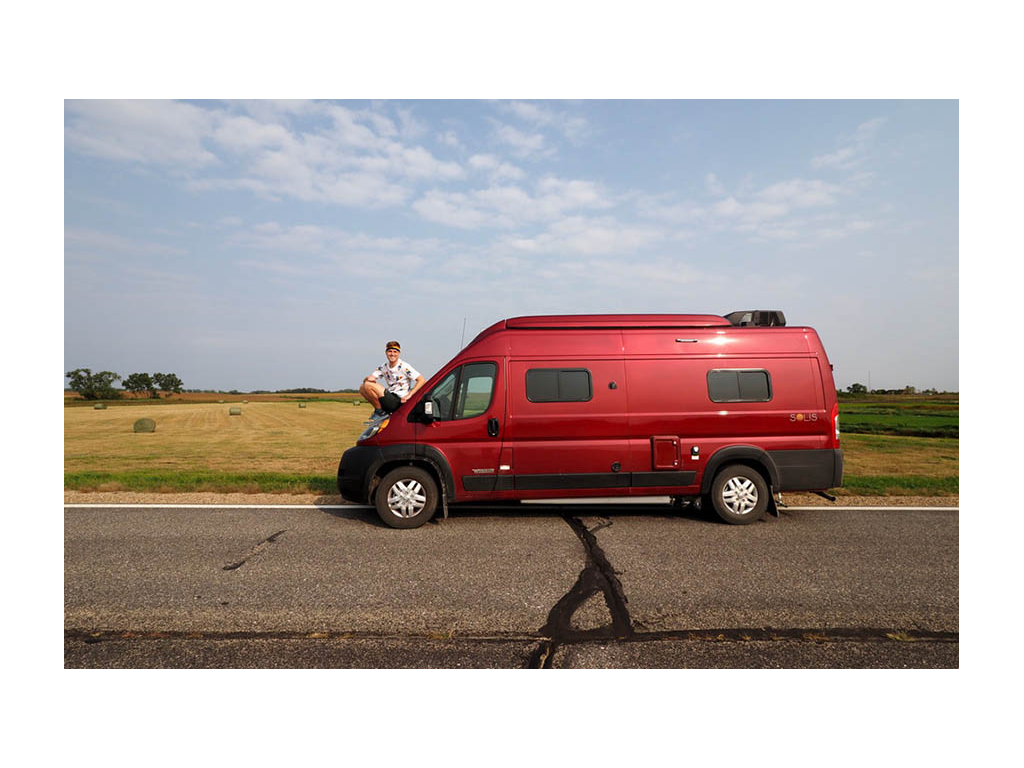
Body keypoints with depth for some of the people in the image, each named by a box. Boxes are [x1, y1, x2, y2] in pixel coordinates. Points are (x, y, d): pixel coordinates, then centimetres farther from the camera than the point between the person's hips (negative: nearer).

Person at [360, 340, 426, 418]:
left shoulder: (404, 367, -9)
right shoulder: (383, 367, 10)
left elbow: (422, 380, -16)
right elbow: (367, 379, 7)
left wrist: (409, 395, -23)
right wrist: (368, 378, -18)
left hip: (399, 402, -7)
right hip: (390, 399, 7)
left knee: (369, 385, -17)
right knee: (362, 388, 3)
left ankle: (380, 412, -4)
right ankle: (379, 410, 5)